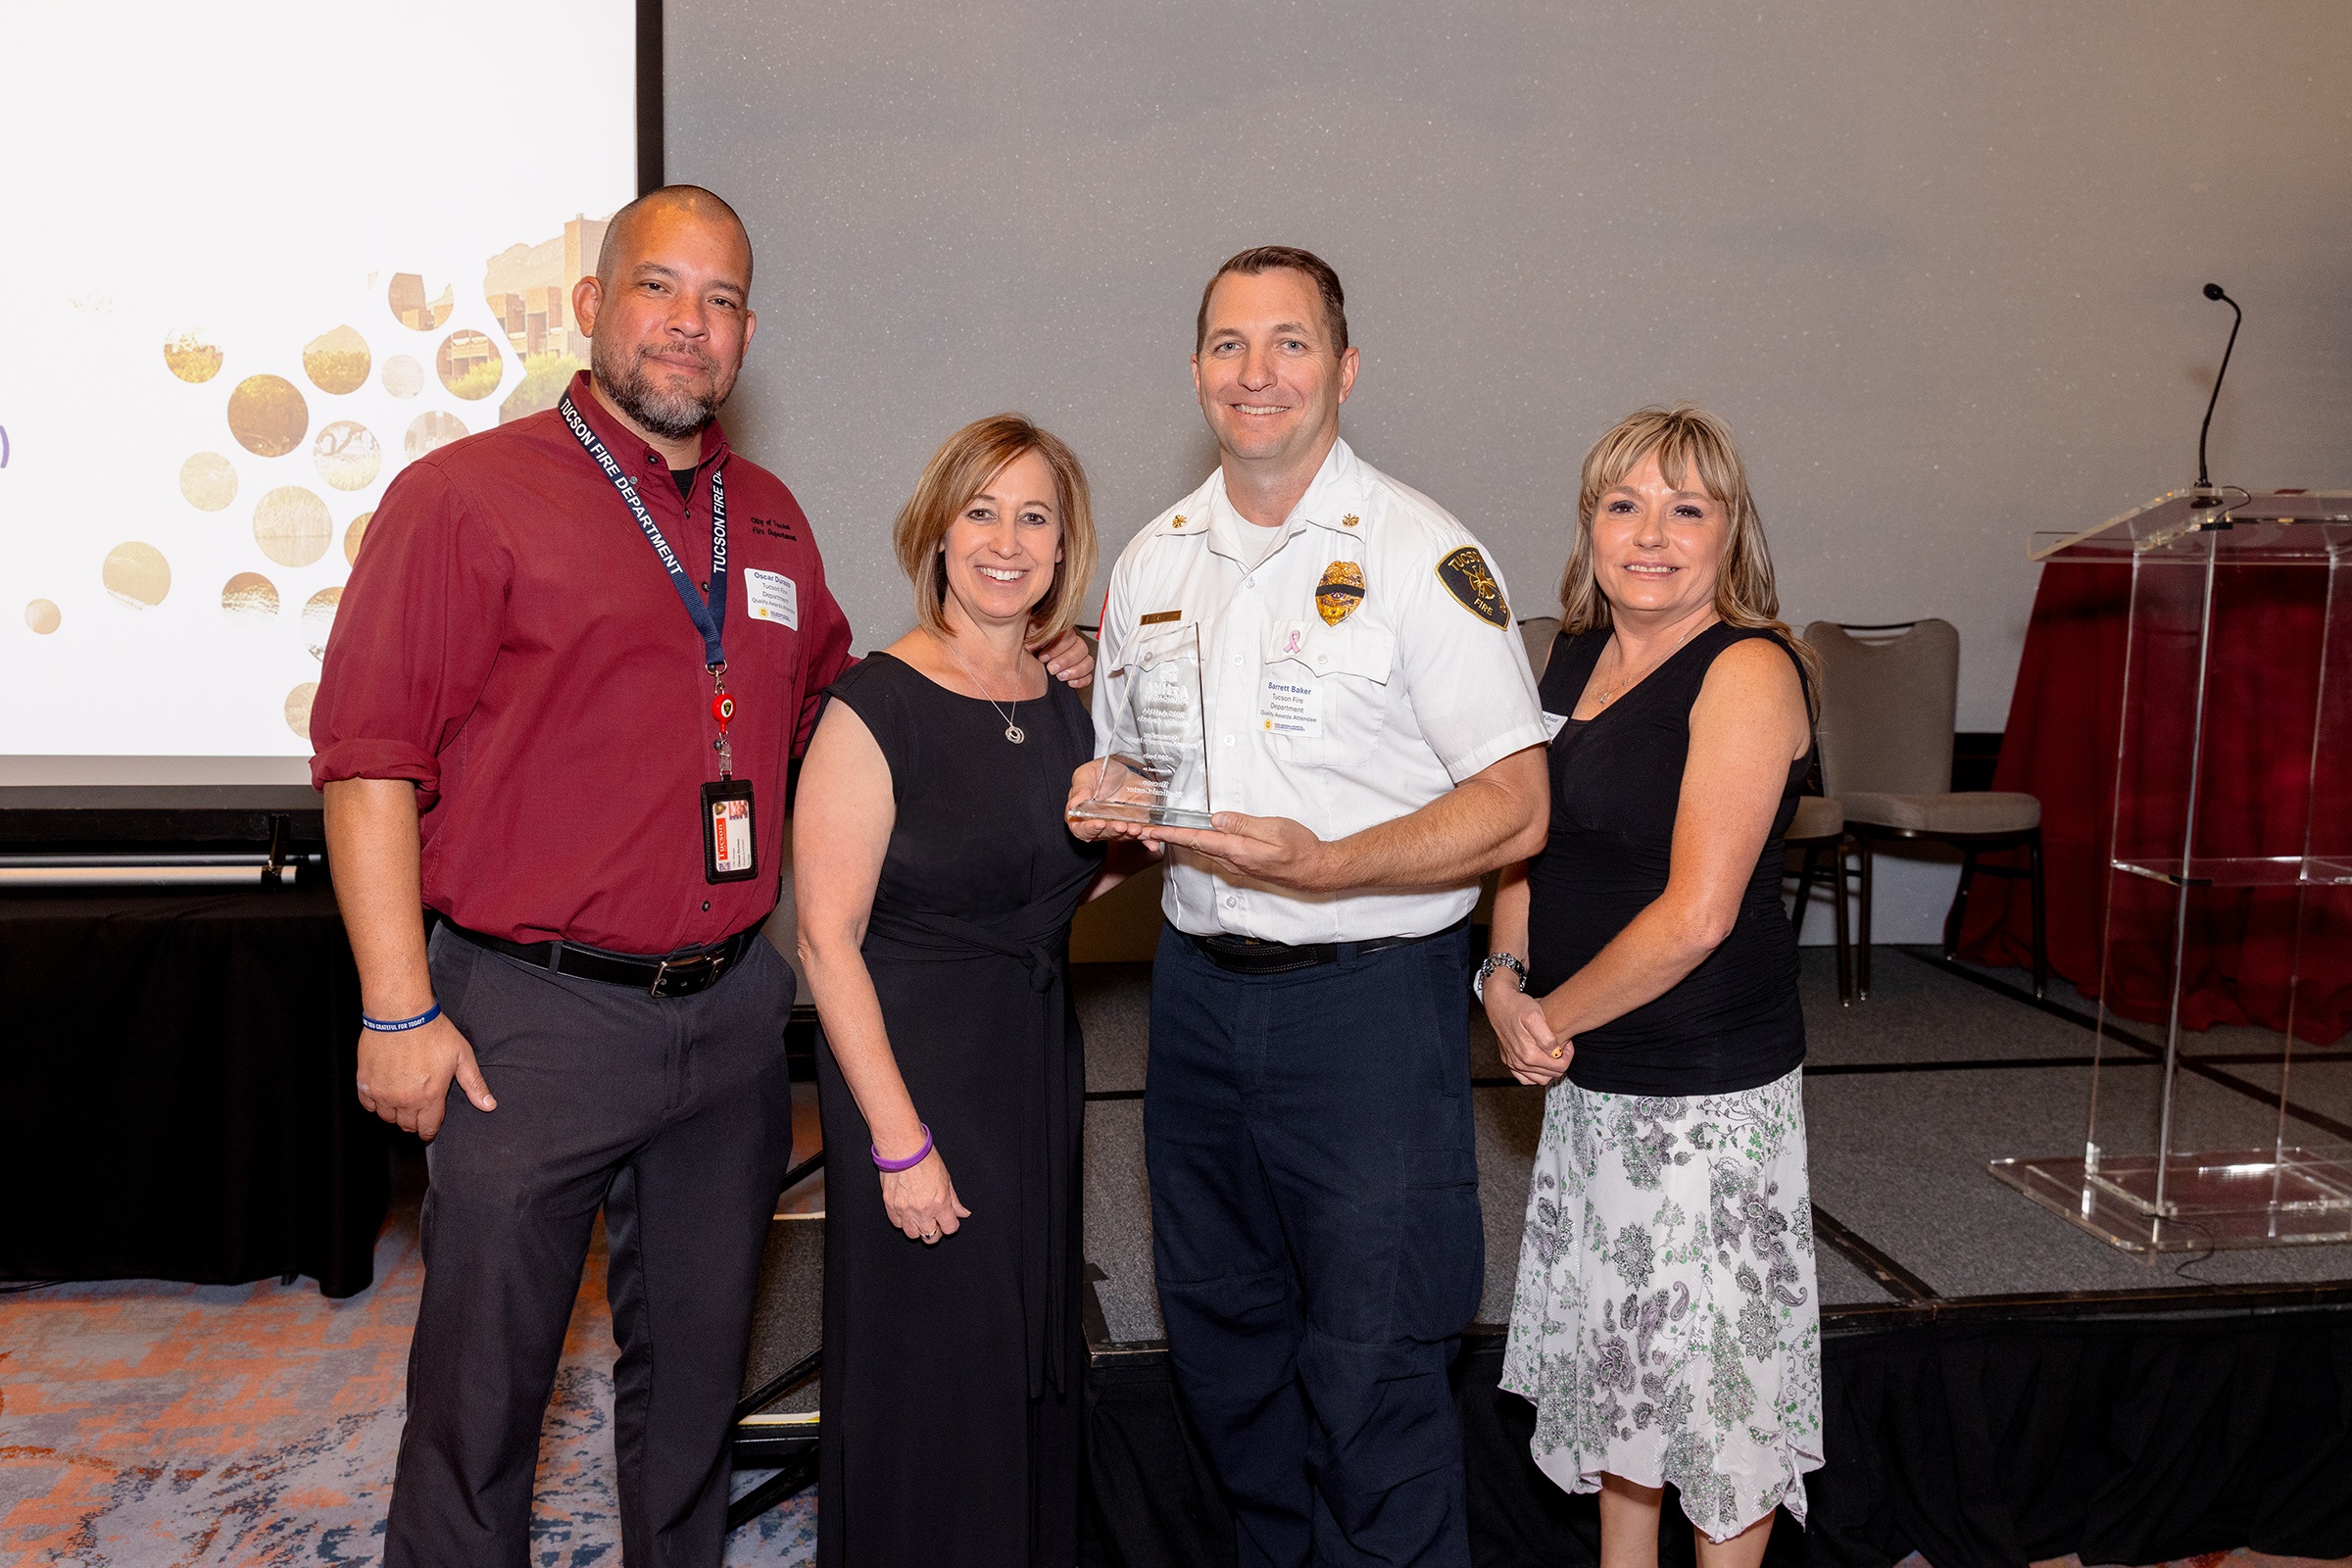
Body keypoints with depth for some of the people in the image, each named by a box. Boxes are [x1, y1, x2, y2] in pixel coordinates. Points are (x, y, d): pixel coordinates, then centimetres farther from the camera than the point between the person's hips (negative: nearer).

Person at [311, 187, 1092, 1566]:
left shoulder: (770, 520, 11)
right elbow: (370, 760, -10)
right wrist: (399, 1010, -14)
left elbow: (828, 706, 24)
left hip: (732, 1010, 5)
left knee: (696, 1365, 19)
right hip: (534, 1014, -5)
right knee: (482, 1387, 7)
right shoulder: (466, 496, -7)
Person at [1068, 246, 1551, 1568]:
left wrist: (1324, 865, -25)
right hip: (1200, 988, 6)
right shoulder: (1154, 560, 10)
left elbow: (1515, 811, -13)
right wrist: (1100, 805, -3)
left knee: (1373, 1373, 2)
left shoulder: (1422, 554, -9)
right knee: (1223, 1344, 19)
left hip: (1369, 998, -6)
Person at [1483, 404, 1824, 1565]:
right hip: (1591, 1075, 8)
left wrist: (1554, 1017, -11)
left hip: (1708, 1080, -8)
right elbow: (1526, 834, 14)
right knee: (1615, 1343, 20)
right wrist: (1505, 981, -3)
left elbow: (1695, 913, -21)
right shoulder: (1576, 655, 7)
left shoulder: (1748, 672, -16)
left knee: (1713, 1353, 6)